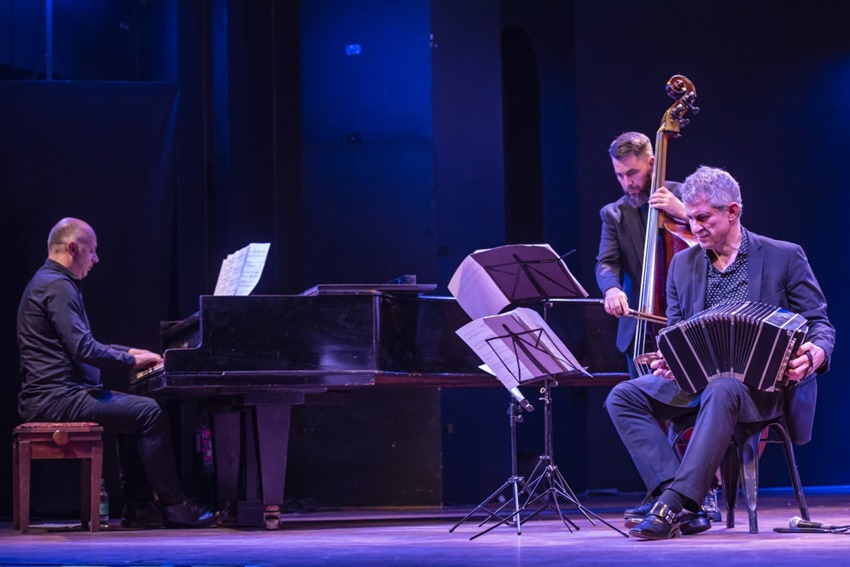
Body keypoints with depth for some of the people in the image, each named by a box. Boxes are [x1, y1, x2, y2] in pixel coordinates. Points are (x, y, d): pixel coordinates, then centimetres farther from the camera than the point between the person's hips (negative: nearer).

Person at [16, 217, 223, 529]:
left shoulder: (49, 282, 21)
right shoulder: (57, 286, -14)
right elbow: (83, 349, -22)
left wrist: (127, 352, 21)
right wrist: (131, 360, -9)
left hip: (53, 394, 11)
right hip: (58, 398, -11)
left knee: (136, 412, 20)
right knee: (150, 413, -15)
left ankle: (138, 507, 14)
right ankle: (174, 507, -11)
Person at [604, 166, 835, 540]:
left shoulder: (784, 257, 2)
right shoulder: (683, 264, 15)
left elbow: (819, 325, 2)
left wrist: (815, 353, -22)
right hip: (695, 379, 6)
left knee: (722, 391, -40)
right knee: (623, 397, -16)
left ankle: (674, 503, -44)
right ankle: (672, 493, -29)